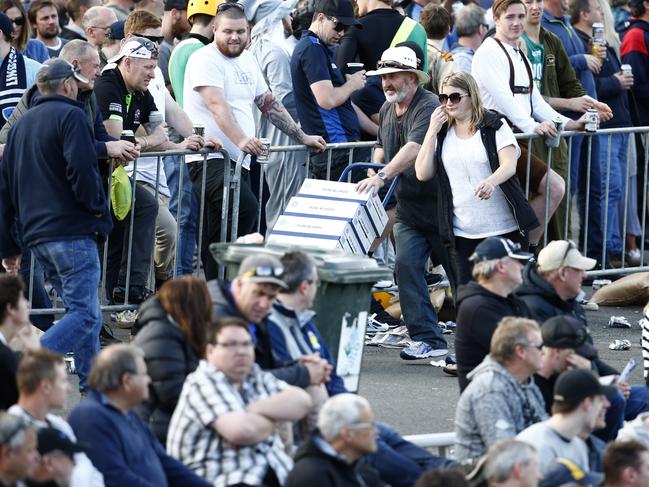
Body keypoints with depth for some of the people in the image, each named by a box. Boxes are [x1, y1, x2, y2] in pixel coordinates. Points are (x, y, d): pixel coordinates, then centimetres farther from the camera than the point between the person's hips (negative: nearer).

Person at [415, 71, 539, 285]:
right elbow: (423, 173, 4)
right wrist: (432, 131, -3)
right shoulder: (442, 133, 11)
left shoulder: (495, 127, -1)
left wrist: (491, 181, -36)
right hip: (462, 233, 3)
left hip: (504, 228, -3)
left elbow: (509, 165, -14)